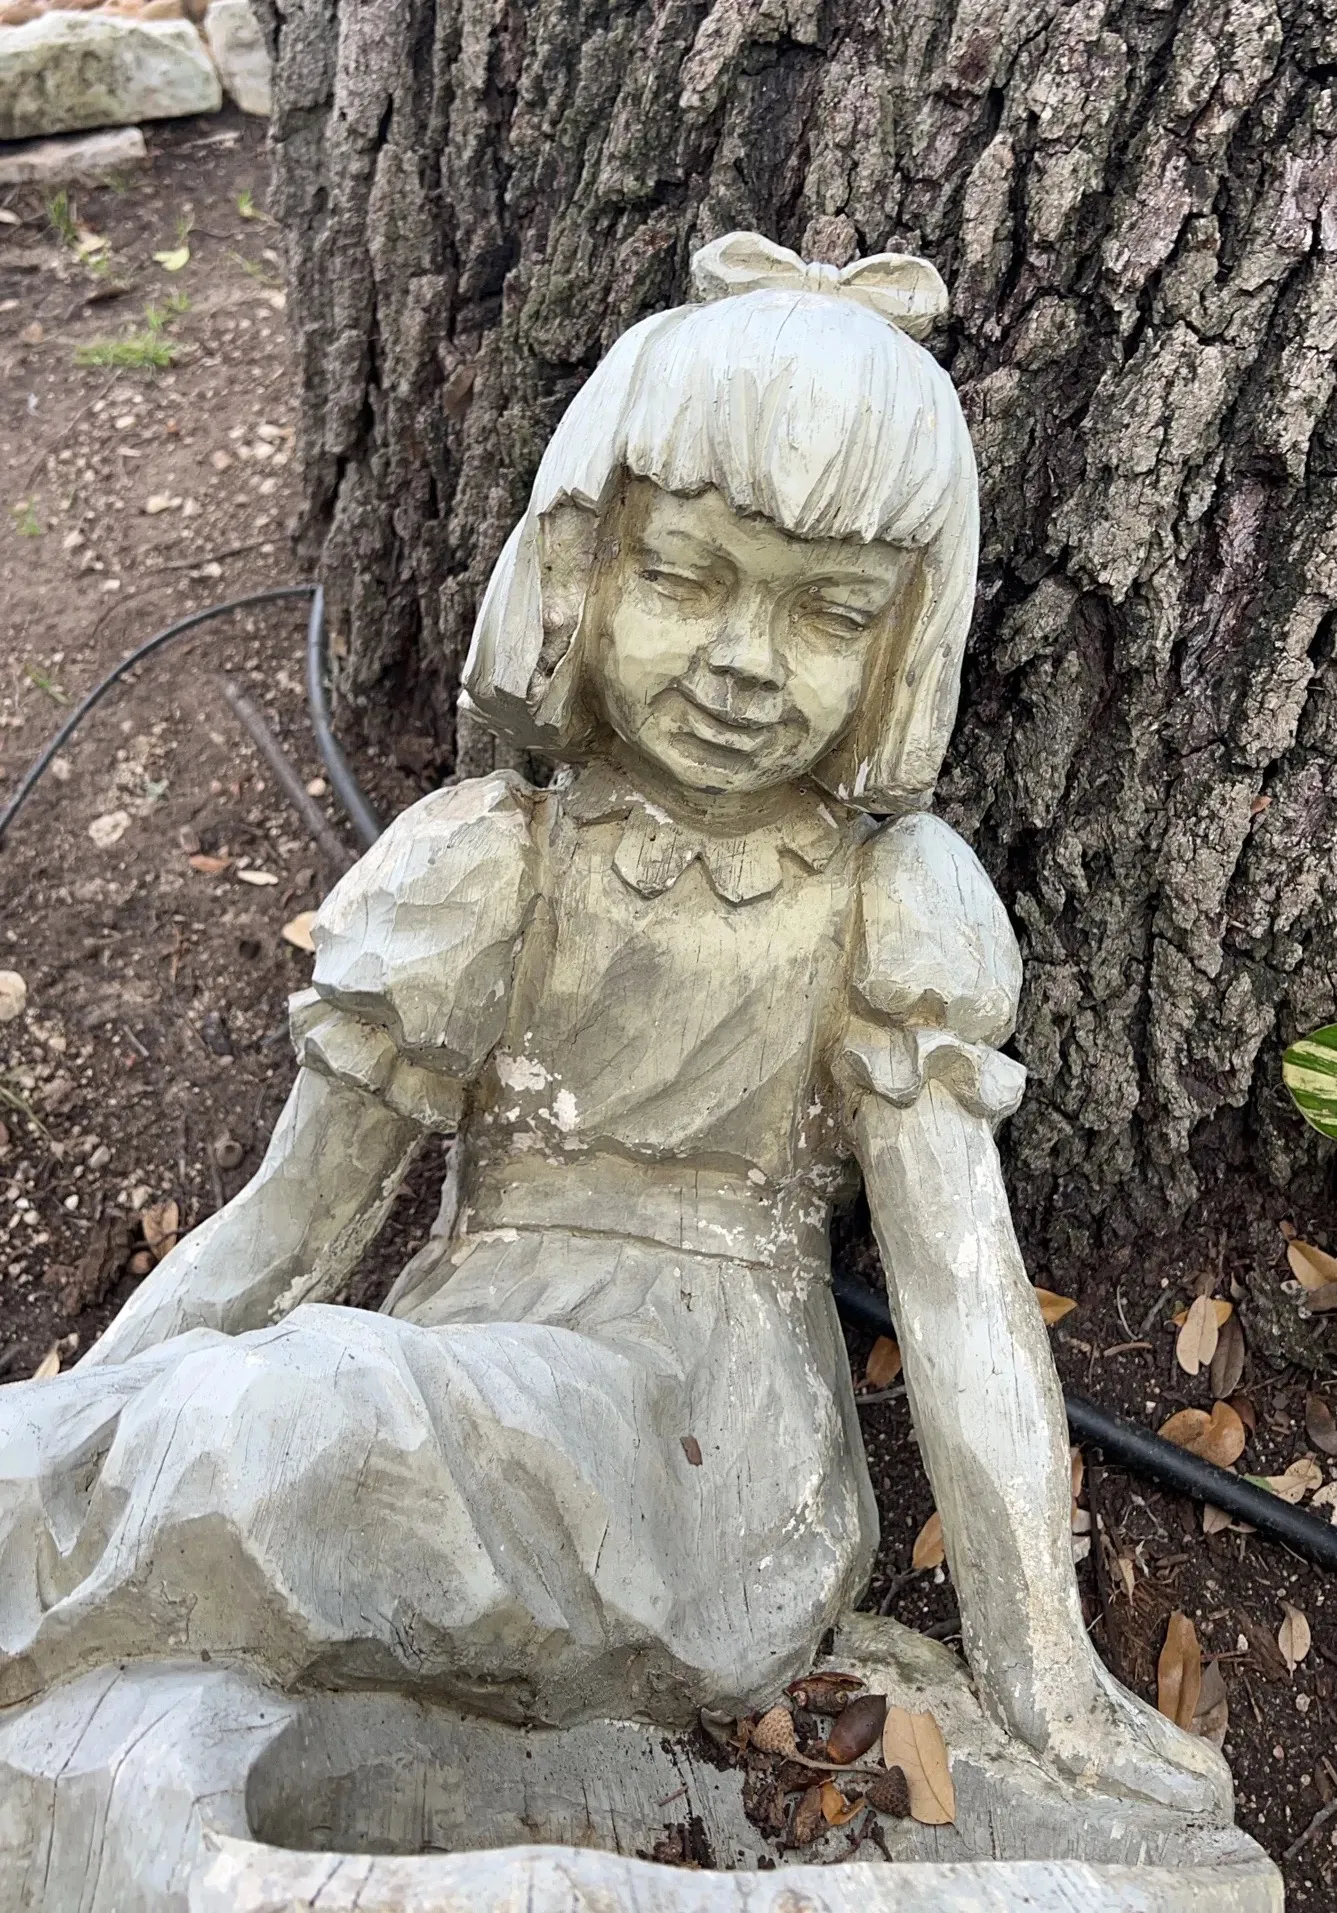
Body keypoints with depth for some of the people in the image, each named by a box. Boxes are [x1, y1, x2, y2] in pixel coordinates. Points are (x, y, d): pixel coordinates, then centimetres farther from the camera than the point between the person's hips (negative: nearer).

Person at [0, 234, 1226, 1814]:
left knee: (303, 1426, -32)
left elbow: (960, 1283, -6)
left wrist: (1047, 1682, -8)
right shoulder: (482, 868, -2)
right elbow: (283, 1229, 1)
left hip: (719, 1444, 0)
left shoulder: (897, 906, -3)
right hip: (465, 1376, 1)